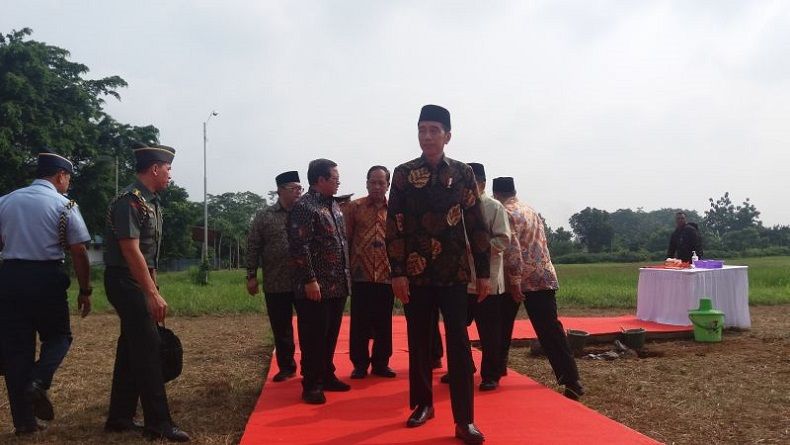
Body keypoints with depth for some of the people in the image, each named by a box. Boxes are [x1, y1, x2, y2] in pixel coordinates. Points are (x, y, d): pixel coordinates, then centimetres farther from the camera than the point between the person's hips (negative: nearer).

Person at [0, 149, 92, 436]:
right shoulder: (65, 206, -4)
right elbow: (79, 253, -6)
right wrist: (85, 291, 3)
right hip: (47, 278, -4)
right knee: (58, 336, 16)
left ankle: (24, 420, 13)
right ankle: (38, 382, -12)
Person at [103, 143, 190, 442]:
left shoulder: (151, 202, 13)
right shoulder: (130, 201, -17)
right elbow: (131, 251, -23)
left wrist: (153, 288, 17)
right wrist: (153, 294, -25)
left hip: (139, 282, 10)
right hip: (125, 282, -10)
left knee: (132, 348, 14)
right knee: (148, 347, -8)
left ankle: (120, 417, 24)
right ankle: (158, 423, -1)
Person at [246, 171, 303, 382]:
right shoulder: (264, 216, 3)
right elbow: (253, 248, 4)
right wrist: (251, 276, 0)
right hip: (276, 284, 0)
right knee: (281, 328, 9)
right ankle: (286, 367, 25)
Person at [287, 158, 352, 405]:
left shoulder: (333, 205, 16)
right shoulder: (304, 206, -12)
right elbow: (299, 247, -18)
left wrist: (346, 277, 18)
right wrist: (310, 280, -20)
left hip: (338, 284, 8)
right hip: (316, 286, -8)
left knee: (331, 334, 16)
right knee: (313, 336, 1)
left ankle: (327, 376, 29)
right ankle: (311, 384, 11)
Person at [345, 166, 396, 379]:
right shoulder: (354, 207, 2)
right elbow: (344, 239, 3)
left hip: (387, 275, 2)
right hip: (361, 275, -1)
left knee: (384, 322, 9)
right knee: (360, 322, 5)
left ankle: (381, 363, 22)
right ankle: (360, 364, 18)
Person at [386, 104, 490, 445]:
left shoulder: (463, 173, 3)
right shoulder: (403, 173, 2)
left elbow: (477, 225, 4)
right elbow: (394, 226, -1)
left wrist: (483, 272, 0)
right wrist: (397, 272, -8)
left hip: (454, 273, 0)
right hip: (415, 273, 1)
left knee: (459, 343, -1)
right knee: (418, 341, 11)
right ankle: (422, 404, 28)